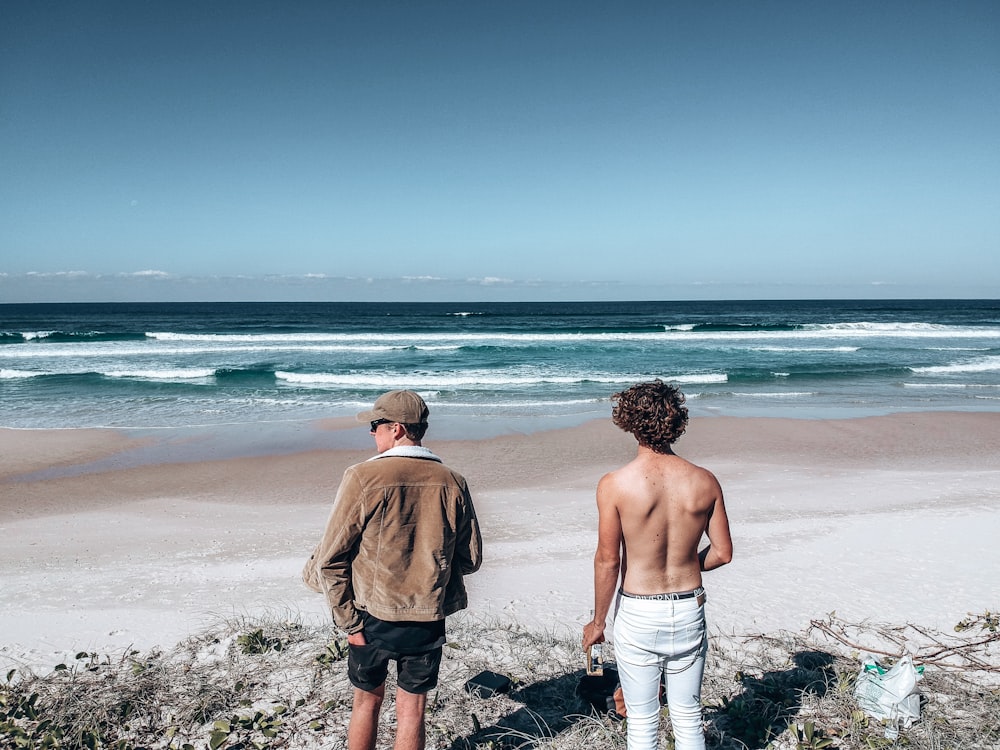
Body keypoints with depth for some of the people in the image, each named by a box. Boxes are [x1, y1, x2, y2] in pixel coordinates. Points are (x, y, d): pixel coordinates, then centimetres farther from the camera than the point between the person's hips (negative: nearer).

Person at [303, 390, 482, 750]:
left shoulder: (362, 477, -16)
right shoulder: (453, 483, -8)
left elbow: (331, 558, -14)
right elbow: (470, 559, 0)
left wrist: (349, 622, -6)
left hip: (373, 616, -1)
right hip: (429, 621, 2)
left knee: (367, 702, 21)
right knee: (411, 710, 16)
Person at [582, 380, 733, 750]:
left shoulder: (614, 484, -16)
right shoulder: (704, 481, -6)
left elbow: (608, 561, -13)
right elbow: (722, 552, 0)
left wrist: (597, 622, 0)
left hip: (638, 616, -3)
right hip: (689, 611, 3)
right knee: (688, 719, 19)